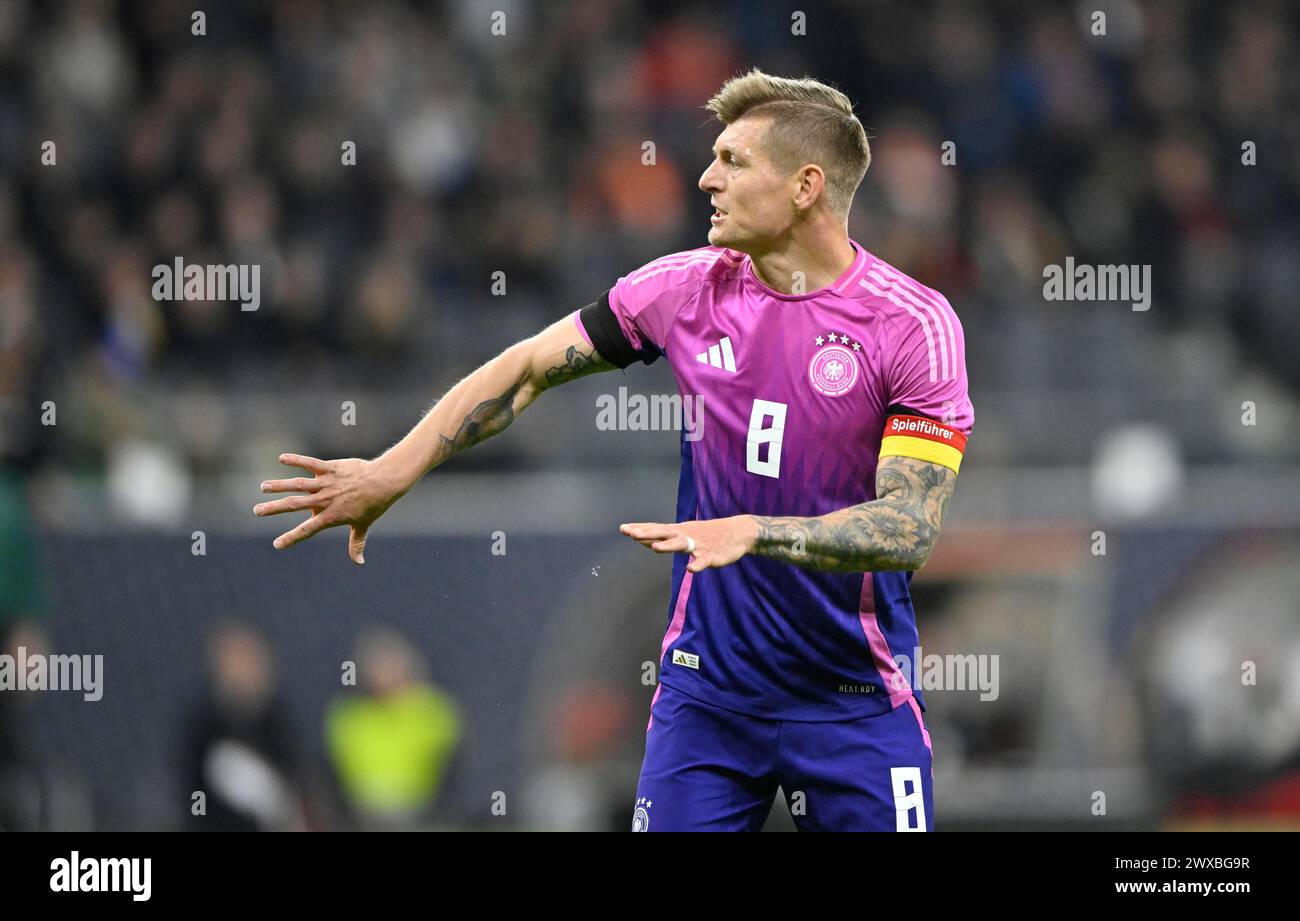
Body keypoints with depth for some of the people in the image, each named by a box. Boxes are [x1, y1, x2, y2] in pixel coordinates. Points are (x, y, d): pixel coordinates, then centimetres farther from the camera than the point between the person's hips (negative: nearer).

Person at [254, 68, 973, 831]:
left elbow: (911, 528, -19)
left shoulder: (917, 324, -12)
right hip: (705, 690, 3)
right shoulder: (687, 288, 1)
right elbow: (530, 368, 11)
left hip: (856, 703, -3)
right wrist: (391, 473, 5)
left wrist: (750, 532, -32)